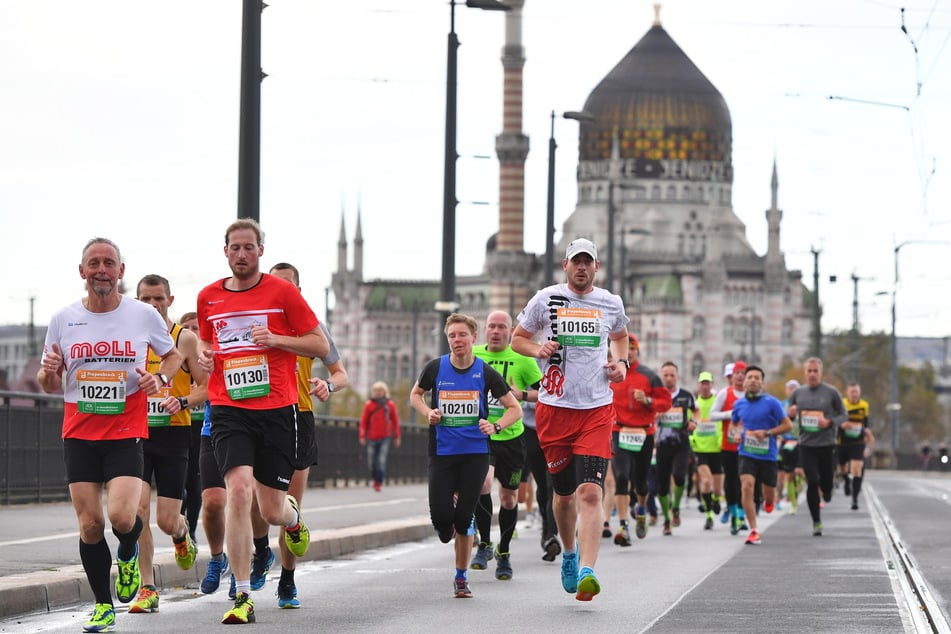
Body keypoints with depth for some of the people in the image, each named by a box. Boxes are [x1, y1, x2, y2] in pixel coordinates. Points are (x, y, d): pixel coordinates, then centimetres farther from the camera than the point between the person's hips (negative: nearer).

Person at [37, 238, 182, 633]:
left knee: (122, 516, -18)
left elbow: (173, 355, 16)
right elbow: (48, 384, 11)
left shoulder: (144, 315, -1)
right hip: (78, 434, 2)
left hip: (126, 433, -2)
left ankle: (128, 555, 19)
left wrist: (160, 378, -6)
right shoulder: (63, 320, 3)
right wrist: (48, 372, -13)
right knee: (89, 524, 0)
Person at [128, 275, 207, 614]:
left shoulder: (185, 338, -1)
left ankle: (182, 534, 38)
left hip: (173, 433, -1)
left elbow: (206, 386, 0)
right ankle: (147, 589, -4)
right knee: (138, 509, -13)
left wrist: (183, 402, -18)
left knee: (167, 521, -2)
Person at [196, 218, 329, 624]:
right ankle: (242, 597, -15)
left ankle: (293, 516, 46)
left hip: (277, 409, -1)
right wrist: (204, 356, 3)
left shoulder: (282, 291, -1)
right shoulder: (208, 297, 9)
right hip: (229, 411, 1)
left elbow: (321, 346, 1)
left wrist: (276, 339, -13)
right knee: (239, 489, -20)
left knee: (272, 510, 3)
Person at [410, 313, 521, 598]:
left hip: (475, 453, -1)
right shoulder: (436, 368, -1)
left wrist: (495, 426, -14)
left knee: (464, 518, -2)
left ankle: (461, 578, 14)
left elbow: (515, 408, 4)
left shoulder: (485, 373, -3)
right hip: (442, 453, 1)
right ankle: (446, 528, 28)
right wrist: (428, 413, -3)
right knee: (441, 515, -11)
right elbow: (416, 394, 18)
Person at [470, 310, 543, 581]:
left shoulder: (522, 358, -2)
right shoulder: (473, 355, 3)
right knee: (482, 483, -24)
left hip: (511, 436, 0)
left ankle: (504, 554, 27)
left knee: (508, 497, 8)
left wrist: (521, 394, -15)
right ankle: (484, 545, -6)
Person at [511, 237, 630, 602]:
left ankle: (586, 572, -23)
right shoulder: (546, 299, 3)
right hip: (554, 408, 0)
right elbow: (517, 339, 13)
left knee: (591, 493, -15)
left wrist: (620, 361, 8)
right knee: (564, 493, 10)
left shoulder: (610, 304, 8)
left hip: (597, 410, 0)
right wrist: (538, 349, -8)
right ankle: (569, 554, 37)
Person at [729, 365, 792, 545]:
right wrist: (736, 433, -2)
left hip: (768, 455, -1)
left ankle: (769, 501, 50)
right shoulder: (739, 404, 3)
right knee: (746, 486, -21)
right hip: (747, 454, 1)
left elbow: (787, 425, -6)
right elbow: (733, 424, 21)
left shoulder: (771, 402, -8)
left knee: (769, 498, 9)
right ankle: (753, 531, -15)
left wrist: (767, 433, -17)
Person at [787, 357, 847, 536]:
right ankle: (816, 522, 2)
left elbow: (843, 415, 4)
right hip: (806, 445, 1)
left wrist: (829, 422, -15)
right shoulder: (798, 394, 5)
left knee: (826, 482, 2)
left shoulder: (831, 392, -2)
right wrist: (791, 413, -10)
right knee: (812, 483, -7)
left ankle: (826, 490, 42)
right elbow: (788, 419, 14)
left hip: (827, 445, -1)